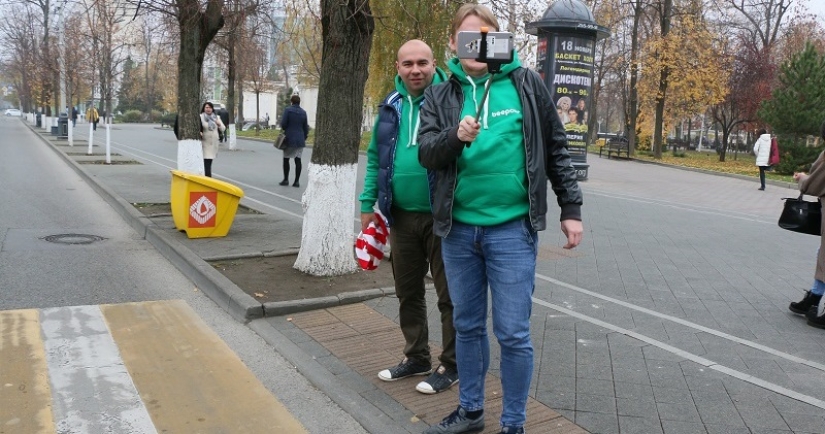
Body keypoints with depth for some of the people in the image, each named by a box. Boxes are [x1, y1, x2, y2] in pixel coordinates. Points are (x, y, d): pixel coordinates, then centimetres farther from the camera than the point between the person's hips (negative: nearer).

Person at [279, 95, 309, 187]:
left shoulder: (288, 110, -8)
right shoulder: (303, 112, 5)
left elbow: (283, 123, -11)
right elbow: (305, 127, 9)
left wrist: (285, 130, 10)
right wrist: (304, 138, 19)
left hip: (289, 139, -3)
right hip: (300, 139, 3)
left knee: (286, 159, 9)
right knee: (298, 159, 3)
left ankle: (286, 179, 13)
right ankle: (296, 181, 2)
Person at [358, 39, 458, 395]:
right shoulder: (390, 107, 8)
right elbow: (376, 158, 14)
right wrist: (368, 204, 10)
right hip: (401, 216, 6)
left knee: (449, 295, 5)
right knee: (407, 292, 16)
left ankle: (451, 365, 20)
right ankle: (416, 357, 33)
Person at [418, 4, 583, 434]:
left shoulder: (527, 84, 1)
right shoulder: (440, 96, 6)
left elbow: (555, 149, 5)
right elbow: (426, 153, -4)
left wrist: (570, 208, 3)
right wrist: (455, 136, -24)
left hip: (511, 228, -3)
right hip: (457, 228, 3)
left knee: (512, 332, 1)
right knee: (467, 325, 15)